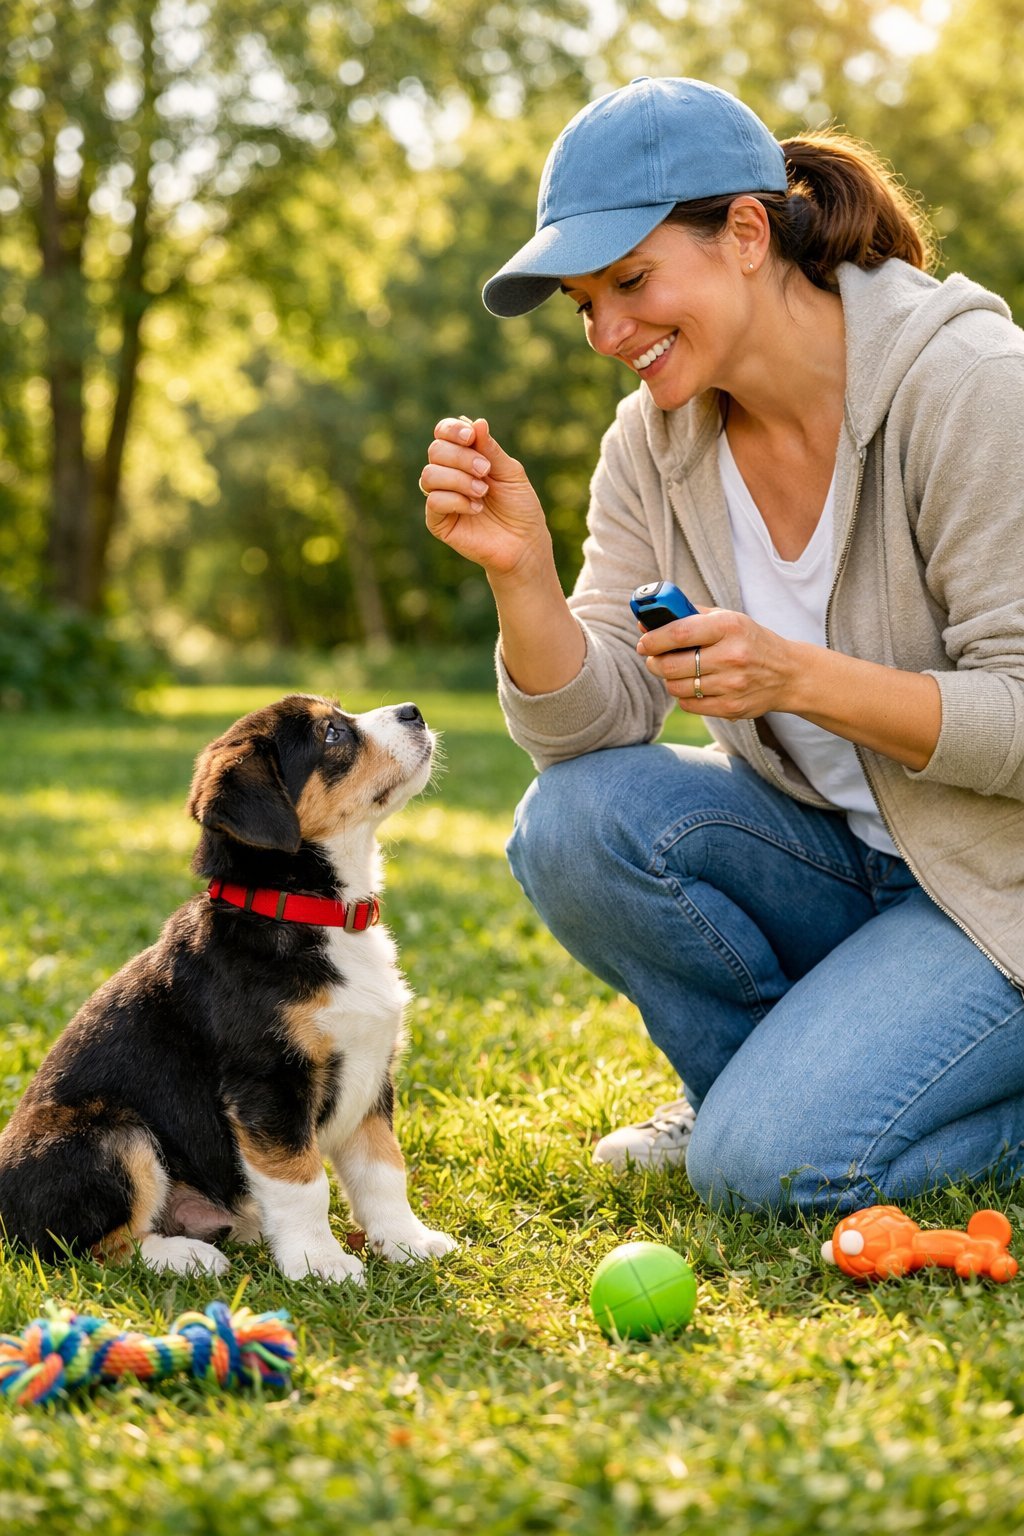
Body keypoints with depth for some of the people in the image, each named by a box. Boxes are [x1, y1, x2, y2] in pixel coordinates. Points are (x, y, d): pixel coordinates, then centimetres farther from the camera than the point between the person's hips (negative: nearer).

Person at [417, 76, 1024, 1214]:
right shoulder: (655, 437, -2)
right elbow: (593, 719, -8)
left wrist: (798, 675, -34)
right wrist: (518, 568, -26)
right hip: (835, 854, 6)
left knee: (766, 1164, -21)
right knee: (572, 824, -19)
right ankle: (763, 1075, 6)